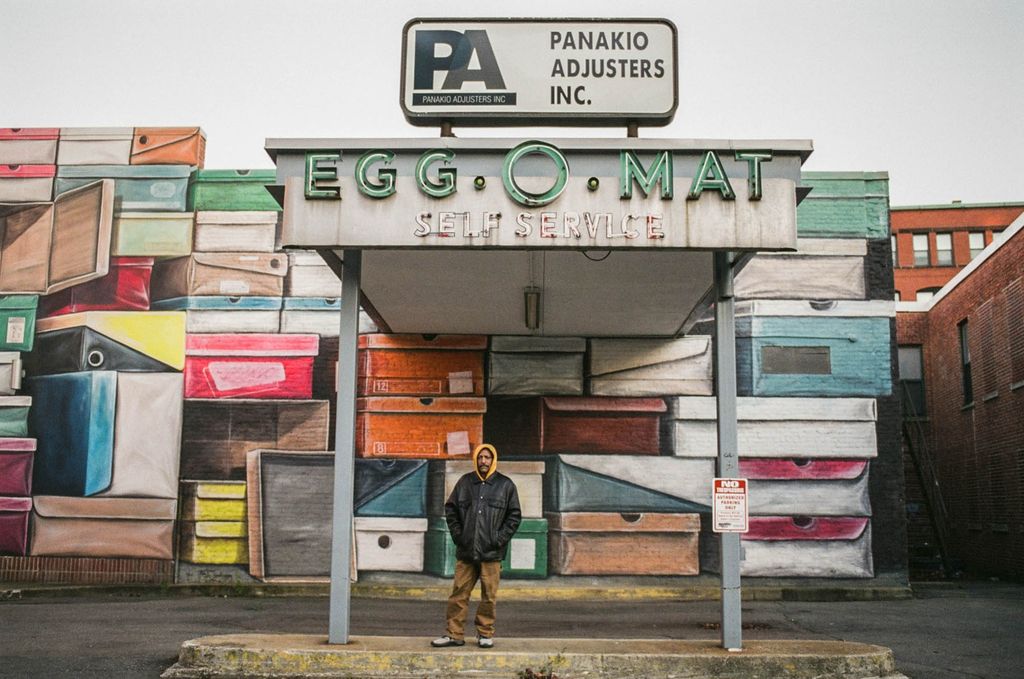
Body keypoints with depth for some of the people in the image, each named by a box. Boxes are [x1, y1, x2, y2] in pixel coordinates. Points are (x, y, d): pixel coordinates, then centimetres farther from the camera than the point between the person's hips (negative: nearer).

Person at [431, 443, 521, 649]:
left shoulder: (506, 485, 4)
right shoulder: (465, 482, 8)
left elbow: (514, 515, 5)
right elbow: (450, 508, 14)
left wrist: (500, 539, -4)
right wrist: (457, 534, 3)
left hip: (491, 553, -2)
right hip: (465, 551, 2)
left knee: (489, 596, 3)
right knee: (459, 593, 4)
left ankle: (485, 634, 15)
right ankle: (454, 634, 11)